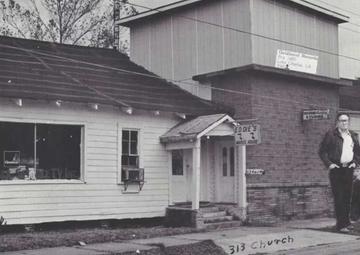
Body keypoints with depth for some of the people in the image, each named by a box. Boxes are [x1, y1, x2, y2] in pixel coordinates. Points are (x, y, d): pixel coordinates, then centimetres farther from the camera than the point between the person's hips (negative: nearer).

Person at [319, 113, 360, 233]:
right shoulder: (331, 134, -1)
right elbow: (322, 151, -2)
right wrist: (329, 163, -11)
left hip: (349, 169, 5)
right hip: (336, 169, -5)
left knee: (347, 197, 9)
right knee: (338, 197, -6)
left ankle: (346, 222, 21)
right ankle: (341, 224, -4)